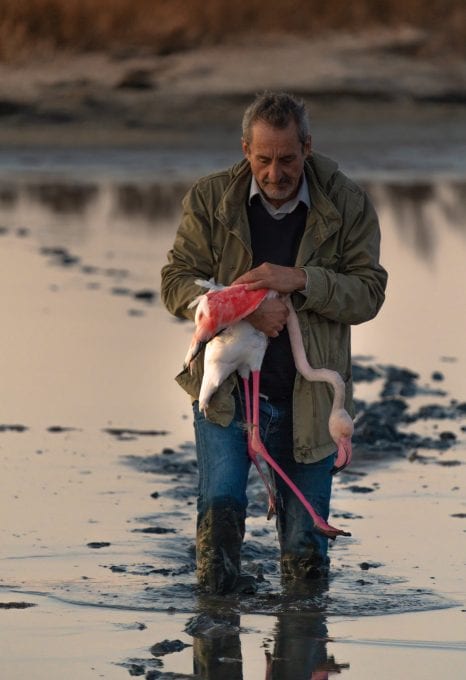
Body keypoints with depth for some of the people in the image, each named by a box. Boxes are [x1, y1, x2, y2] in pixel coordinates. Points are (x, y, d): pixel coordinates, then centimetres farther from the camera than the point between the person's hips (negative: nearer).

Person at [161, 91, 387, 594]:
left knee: (307, 561, 5)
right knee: (221, 506, -21)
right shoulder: (210, 199, 0)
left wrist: (301, 281, -21)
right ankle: (215, 596, 2)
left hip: (306, 397, 0)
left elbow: (368, 293, -4)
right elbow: (176, 281, -1)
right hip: (226, 387, 0)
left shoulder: (347, 205, -1)